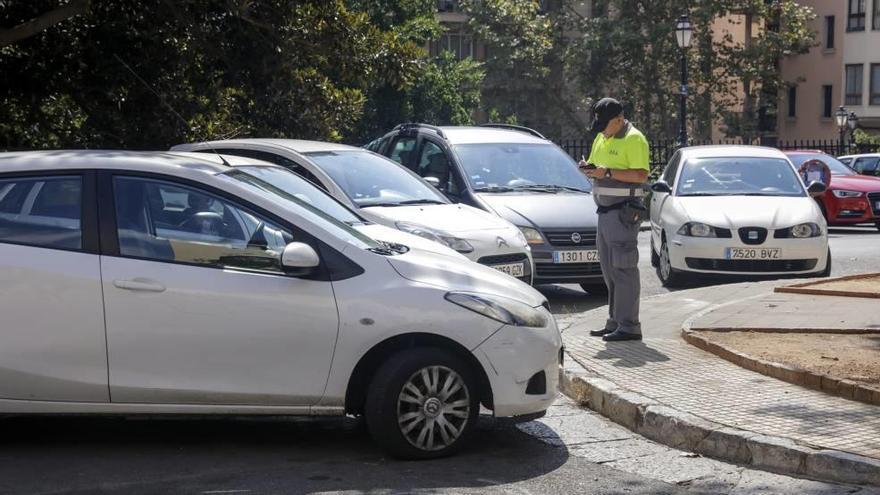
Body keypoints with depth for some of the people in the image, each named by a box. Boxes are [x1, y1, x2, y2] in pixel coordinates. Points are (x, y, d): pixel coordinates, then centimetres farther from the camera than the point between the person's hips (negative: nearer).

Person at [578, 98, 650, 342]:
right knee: (609, 269, 10)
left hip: (624, 210, -9)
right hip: (605, 210, 9)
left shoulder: (634, 139, -9)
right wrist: (588, 168, 3)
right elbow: (594, 165, 27)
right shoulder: (601, 139, 18)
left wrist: (608, 172, -22)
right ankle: (615, 322, 16)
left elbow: (641, 175, -18)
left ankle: (629, 326, -10)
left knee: (624, 269, -10)